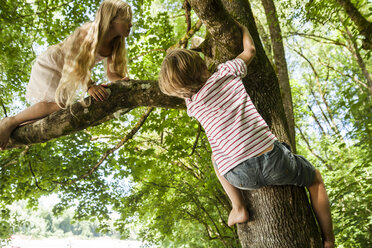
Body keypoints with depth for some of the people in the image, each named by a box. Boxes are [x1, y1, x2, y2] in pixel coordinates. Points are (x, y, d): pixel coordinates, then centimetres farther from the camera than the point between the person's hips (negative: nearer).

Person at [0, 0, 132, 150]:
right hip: (52, 64, -8)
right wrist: (90, 86, -57)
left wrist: (121, 80, -34)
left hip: (65, 76, 8)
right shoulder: (88, 32, -32)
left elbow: (111, 72, -12)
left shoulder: (115, 45, -10)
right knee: (58, 105, -27)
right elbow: (74, 63, -42)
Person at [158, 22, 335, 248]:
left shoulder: (192, 104, 10)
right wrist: (241, 27, 38)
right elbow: (250, 50, 23)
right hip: (272, 160, -1)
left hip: (241, 177, 1)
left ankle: (239, 209, 24)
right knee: (316, 179, 29)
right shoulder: (226, 72, 4)